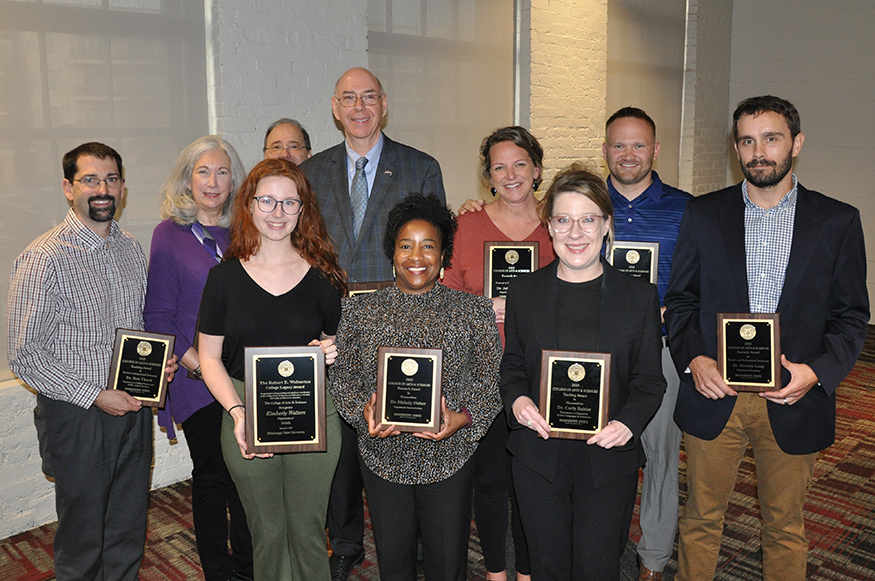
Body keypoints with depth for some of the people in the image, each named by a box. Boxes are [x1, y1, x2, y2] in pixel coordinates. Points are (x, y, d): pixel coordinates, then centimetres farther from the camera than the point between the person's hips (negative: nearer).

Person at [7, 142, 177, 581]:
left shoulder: (131, 249, 7)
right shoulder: (43, 259, -15)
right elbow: (25, 355, -15)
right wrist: (95, 396, -17)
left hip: (133, 408, 6)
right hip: (78, 417, -5)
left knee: (129, 528, 17)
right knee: (83, 536, 11)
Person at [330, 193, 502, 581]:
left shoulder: (473, 312, -2)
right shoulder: (360, 311, 2)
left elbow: (490, 378, -3)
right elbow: (343, 376, 4)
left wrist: (462, 418, -19)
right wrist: (364, 410, -15)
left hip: (449, 458, -1)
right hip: (383, 458, 1)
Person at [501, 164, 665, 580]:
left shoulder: (640, 296, 0)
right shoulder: (524, 291, 3)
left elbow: (649, 380, 2)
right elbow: (512, 363, 9)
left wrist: (629, 422, -17)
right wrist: (517, 398, -11)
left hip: (609, 458, -1)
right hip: (538, 456, 1)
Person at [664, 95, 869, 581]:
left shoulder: (837, 221, 1)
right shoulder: (702, 214, 2)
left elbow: (851, 316, 3)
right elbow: (679, 300, 4)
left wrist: (817, 371, -14)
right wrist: (694, 359, -12)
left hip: (793, 400, 0)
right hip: (713, 394, 0)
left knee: (785, 526, 17)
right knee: (701, 518, 13)